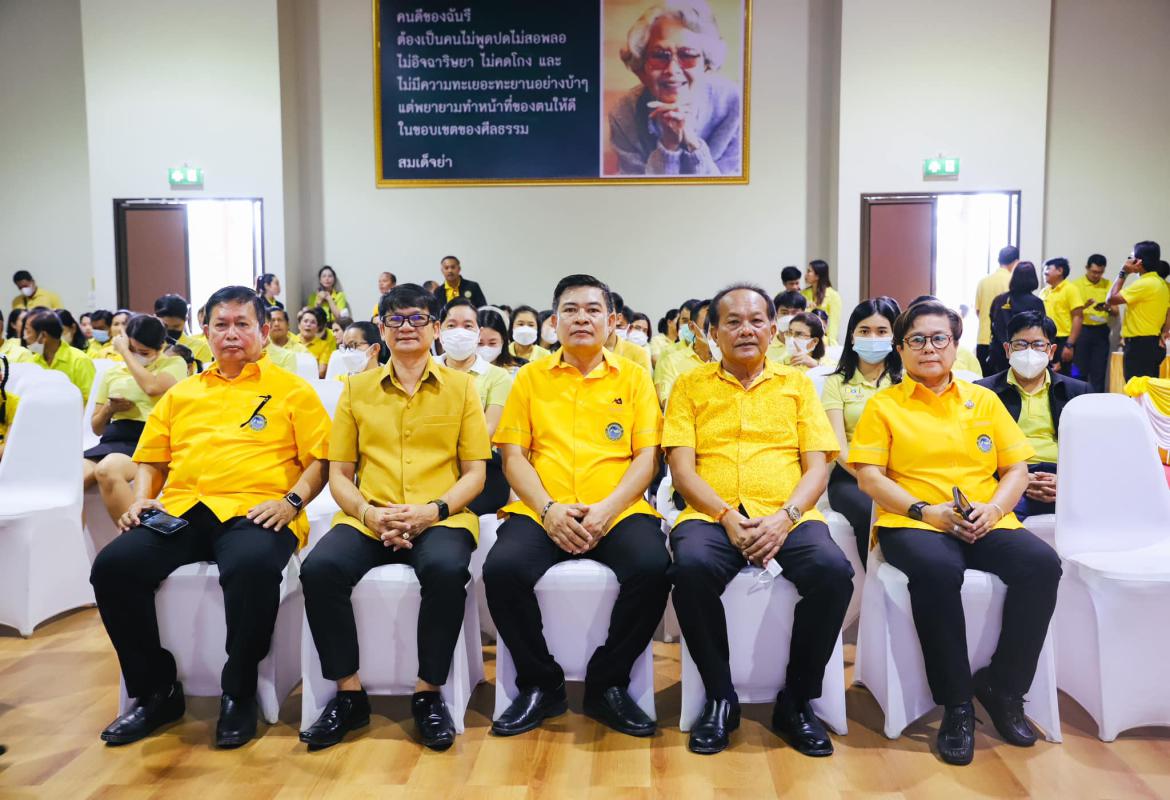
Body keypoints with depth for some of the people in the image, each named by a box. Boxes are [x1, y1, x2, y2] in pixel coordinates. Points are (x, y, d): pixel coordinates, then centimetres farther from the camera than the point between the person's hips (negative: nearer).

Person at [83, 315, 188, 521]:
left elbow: (152, 387, -14)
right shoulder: (112, 372, 23)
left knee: (107, 470, -36)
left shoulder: (174, 364, 10)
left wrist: (124, 352, -1)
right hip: (113, 439, 5)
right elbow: (97, 427, 25)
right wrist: (109, 409, 1)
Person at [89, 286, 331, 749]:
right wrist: (142, 499, 6)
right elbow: (151, 460, 25)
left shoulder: (291, 390, 12)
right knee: (113, 566, -22)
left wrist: (291, 501, -11)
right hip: (180, 510, 5)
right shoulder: (181, 394, 25)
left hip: (253, 512, -4)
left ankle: (238, 693, -15)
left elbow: (320, 460, 5)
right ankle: (156, 692, -4)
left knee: (253, 567, -38)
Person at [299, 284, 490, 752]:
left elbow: (475, 473, 6)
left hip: (439, 518, -2)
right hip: (368, 519, 2)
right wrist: (369, 512, -9)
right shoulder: (356, 389, 15)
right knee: (320, 568, -28)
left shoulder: (461, 387, 11)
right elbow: (338, 475, 12)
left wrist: (433, 510, -12)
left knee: (446, 569, -35)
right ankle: (348, 694, -10)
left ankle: (429, 694, -15)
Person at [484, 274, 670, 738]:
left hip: (617, 511, 0)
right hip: (543, 512, 1)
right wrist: (548, 509, -10)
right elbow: (514, 456, 8)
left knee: (652, 568, -30)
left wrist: (608, 509, -12)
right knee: (503, 568, -29)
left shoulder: (633, 377, 13)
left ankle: (608, 684, -6)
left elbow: (646, 456, 5)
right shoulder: (531, 377, 15)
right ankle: (540, 685, -4)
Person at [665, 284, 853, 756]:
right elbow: (682, 468, 3)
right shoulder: (691, 386, 13)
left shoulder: (797, 384, 17)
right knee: (692, 567, -34)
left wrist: (785, 517, -11)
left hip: (788, 516, 1)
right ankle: (720, 698, -11)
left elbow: (817, 465, 8)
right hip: (712, 515, -1)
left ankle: (796, 701, -7)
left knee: (833, 570, -30)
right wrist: (726, 516, -14)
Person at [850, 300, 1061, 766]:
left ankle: (1002, 688, -7)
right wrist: (926, 510, -13)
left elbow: (1016, 469, 14)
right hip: (913, 525, -3)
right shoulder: (884, 405, 9)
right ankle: (956, 703, -19)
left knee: (1042, 564, -27)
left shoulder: (984, 400, 18)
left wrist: (994, 508, -7)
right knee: (938, 569, -37)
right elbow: (868, 476, 0)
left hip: (987, 526, 3)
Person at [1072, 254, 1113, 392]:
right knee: (1080, 372, 0)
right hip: (1081, 331, -2)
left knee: (1099, 373, 3)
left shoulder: (1108, 285, 7)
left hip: (1101, 332, 2)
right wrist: (1083, 307, -21)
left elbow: (1115, 312, 7)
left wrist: (1108, 308, -15)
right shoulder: (1076, 284, 0)